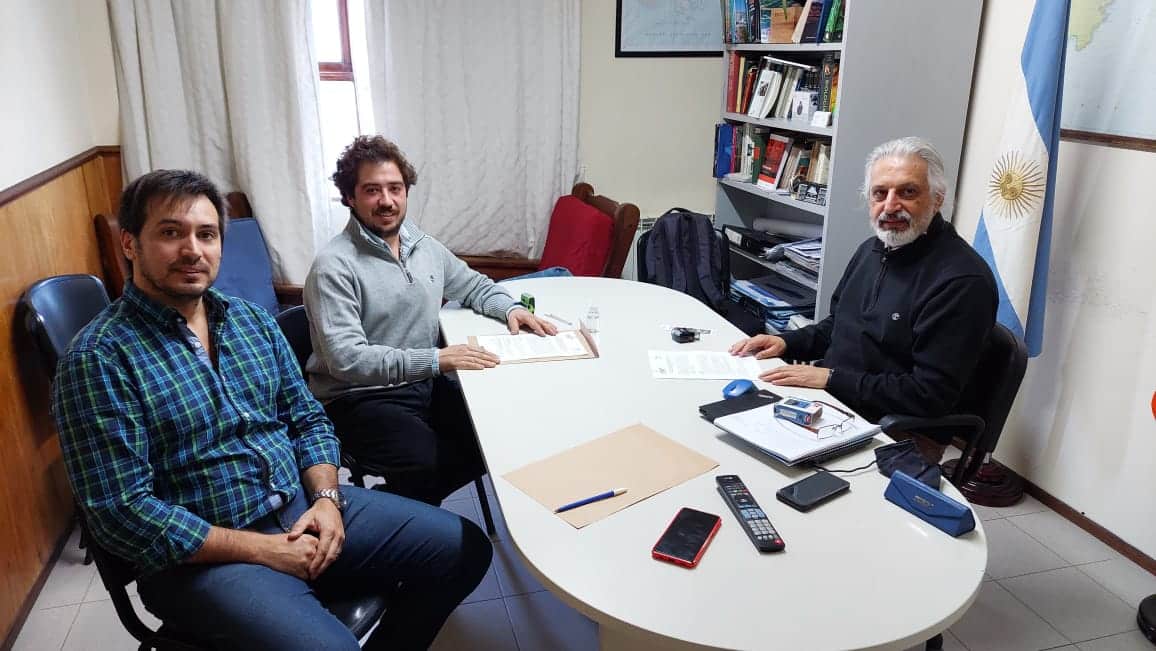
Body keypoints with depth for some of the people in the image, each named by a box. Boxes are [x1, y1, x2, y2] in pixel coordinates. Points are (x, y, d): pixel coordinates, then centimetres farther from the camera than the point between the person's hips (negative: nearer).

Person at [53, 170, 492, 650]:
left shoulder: (252, 319, 7)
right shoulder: (99, 359, -13)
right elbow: (121, 512, -16)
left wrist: (326, 497, -7)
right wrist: (262, 549, -17)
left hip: (303, 507, 6)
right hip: (201, 554, -6)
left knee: (464, 549, 1)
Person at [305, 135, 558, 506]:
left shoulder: (425, 247, 9)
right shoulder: (334, 266, -14)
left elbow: (473, 286, 24)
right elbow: (346, 359, -23)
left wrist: (509, 308, 2)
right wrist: (437, 359, -28)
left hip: (426, 383, 7)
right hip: (360, 397, -7)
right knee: (428, 461, -31)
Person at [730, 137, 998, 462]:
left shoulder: (962, 280, -18)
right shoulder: (872, 249, 10)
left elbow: (930, 394, -22)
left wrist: (830, 379, -22)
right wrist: (787, 342, 4)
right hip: (830, 402, 8)